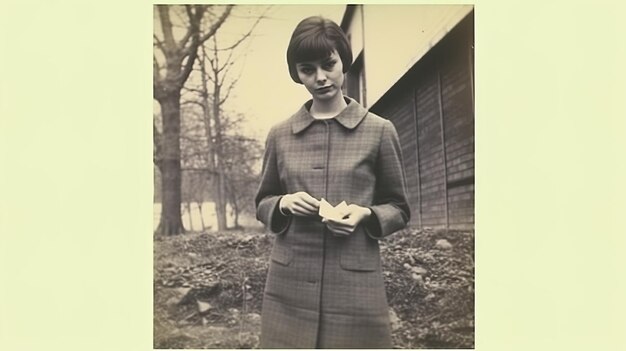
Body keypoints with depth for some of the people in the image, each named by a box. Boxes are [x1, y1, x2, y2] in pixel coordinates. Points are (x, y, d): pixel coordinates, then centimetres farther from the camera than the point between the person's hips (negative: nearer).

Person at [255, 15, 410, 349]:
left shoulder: (379, 131, 0)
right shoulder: (279, 135, 6)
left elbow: (399, 209, 7)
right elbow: (262, 204, 15)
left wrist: (366, 215, -13)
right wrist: (283, 204, -7)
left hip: (356, 286, -1)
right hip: (289, 286, 2)